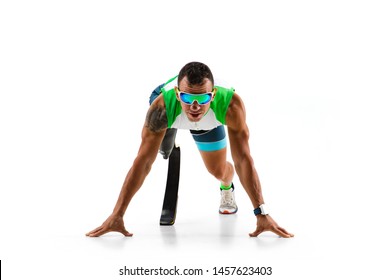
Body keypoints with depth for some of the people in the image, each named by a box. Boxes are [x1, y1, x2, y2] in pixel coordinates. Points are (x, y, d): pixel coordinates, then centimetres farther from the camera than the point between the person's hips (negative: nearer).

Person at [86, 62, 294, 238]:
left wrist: (261, 213, -43)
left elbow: (243, 159, -41)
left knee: (218, 170, 8)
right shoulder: (162, 106, -47)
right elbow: (143, 161, -43)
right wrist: (117, 215, -44)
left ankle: (227, 188, 43)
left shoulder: (230, 104, -47)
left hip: (210, 121, 1)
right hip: (170, 112, 0)